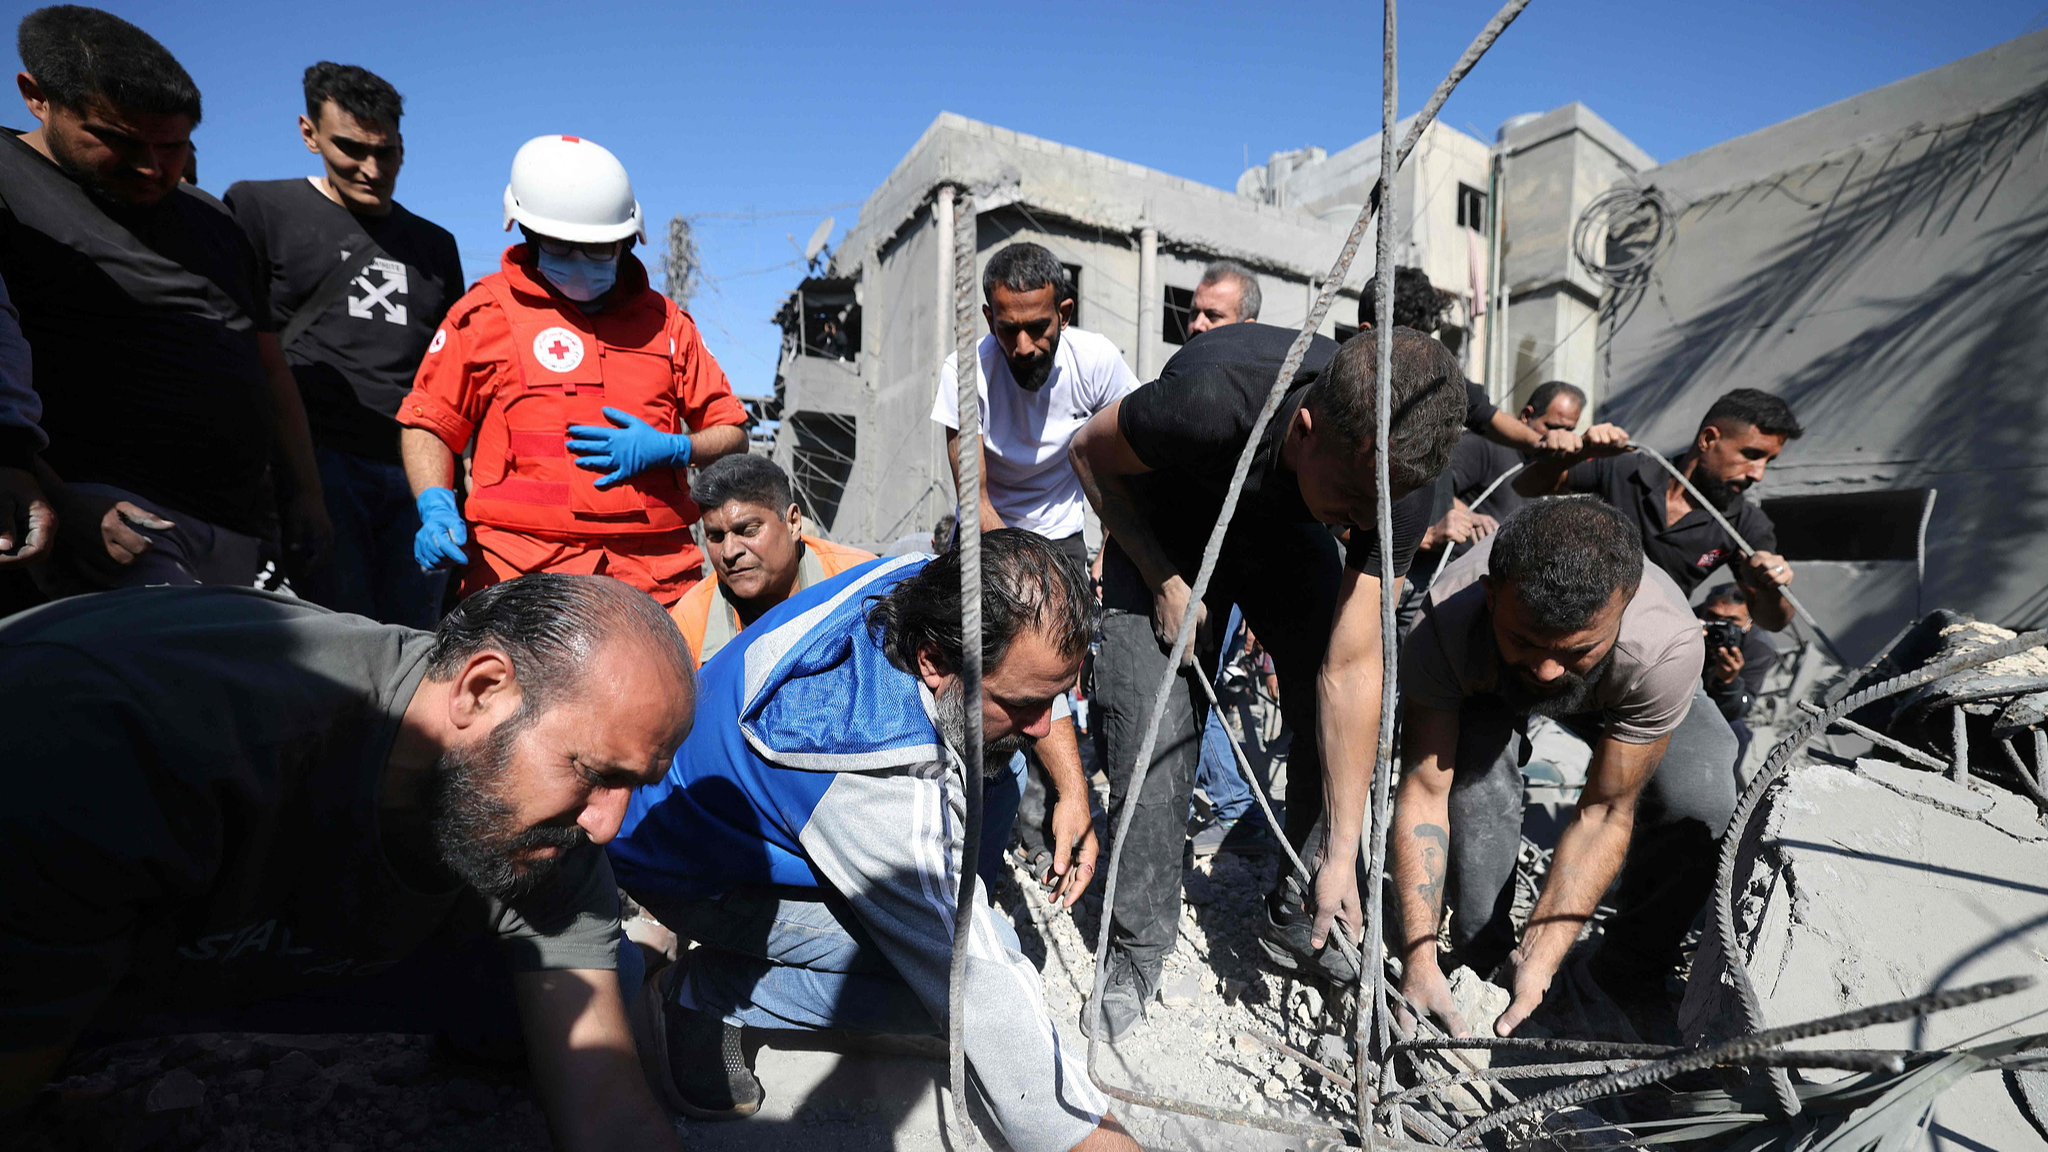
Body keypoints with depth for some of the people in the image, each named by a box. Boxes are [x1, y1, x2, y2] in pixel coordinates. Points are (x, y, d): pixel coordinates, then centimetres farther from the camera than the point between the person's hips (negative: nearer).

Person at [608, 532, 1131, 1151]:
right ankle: (704, 994, -3)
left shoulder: (932, 587, -21)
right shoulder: (879, 781, -41)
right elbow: (979, 984, -35)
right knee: (956, 975, -22)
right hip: (694, 871, -8)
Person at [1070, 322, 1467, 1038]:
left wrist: (1343, 854, -24)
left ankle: (1300, 920, 14)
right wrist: (1165, 581, -22)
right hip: (1163, 532, -3)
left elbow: (1351, 670, -25)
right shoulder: (1209, 397, -41)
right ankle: (1138, 948, 8)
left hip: (1284, 535, 3)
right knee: (1152, 733, -14)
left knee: (1341, 722, -10)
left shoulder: (1399, 474, -29)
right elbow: (1092, 451, -18)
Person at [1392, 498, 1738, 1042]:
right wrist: (1419, 960, -39)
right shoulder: (1446, 622, -40)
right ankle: (1479, 959, -6)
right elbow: (1423, 792, -34)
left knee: (1702, 800, -27)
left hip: (1620, 697, 1)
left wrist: (1539, 960, -35)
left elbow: (1605, 812, -31)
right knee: (1475, 774, -32)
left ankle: (1632, 967, 3)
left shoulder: (1667, 646, -40)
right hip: (1483, 688, 0)